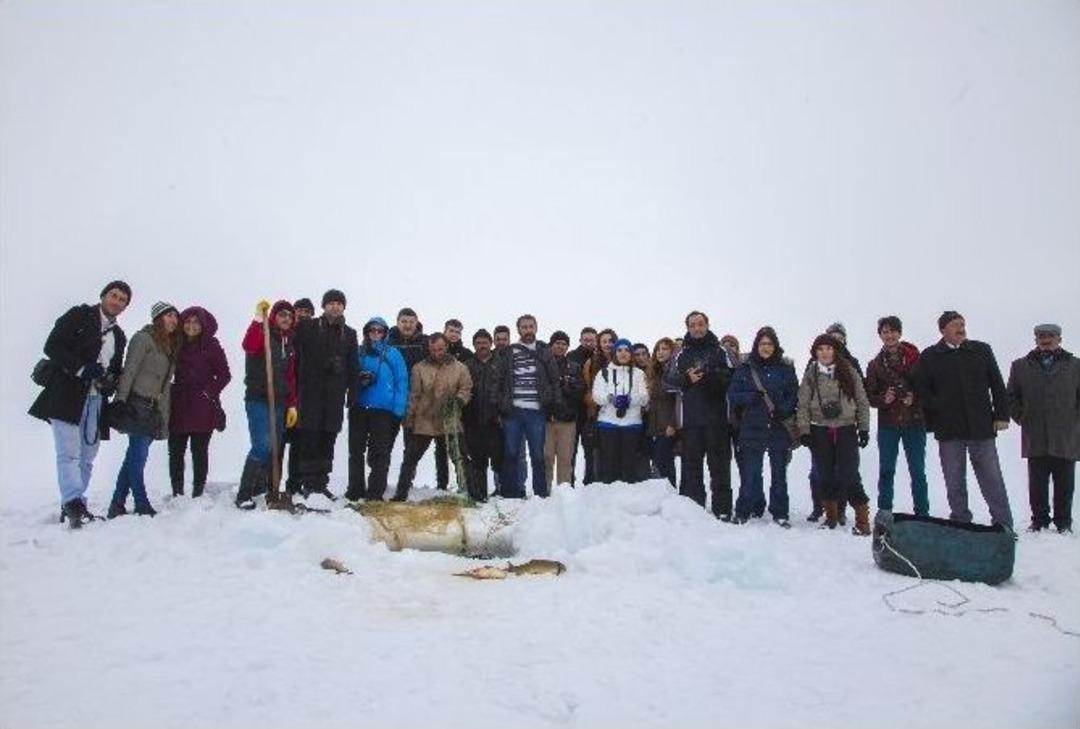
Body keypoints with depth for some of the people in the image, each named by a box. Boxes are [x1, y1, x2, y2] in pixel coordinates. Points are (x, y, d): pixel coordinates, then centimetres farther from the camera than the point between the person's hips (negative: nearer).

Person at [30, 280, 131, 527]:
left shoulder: (119, 336, 20)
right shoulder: (79, 315, 2)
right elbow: (52, 346, -7)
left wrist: (109, 382, -2)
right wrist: (82, 369, -18)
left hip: (95, 400, 6)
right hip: (66, 395, -6)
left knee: (86, 458, 6)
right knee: (69, 453, -15)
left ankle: (71, 509, 13)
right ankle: (74, 504, -22)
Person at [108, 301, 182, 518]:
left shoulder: (170, 346, 20)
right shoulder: (144, 338, -2)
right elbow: (129, 370, -11)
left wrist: (164, 418, 14)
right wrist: (120, 401, -19)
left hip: (153, 408, 7)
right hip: (137, 404, -7)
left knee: (134, 456, 6)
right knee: (138, 455, -9)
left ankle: (117, 506, 11)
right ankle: (142, 506, -5)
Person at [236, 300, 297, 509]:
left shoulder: (289, 343, 16)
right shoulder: (262, 335, -3)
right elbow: (248, 345, -28)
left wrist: (292, 405, 14)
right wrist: (259, 320, -31)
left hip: (280, 403, 7)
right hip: (258, 400, -7)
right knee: (262, 446, -16)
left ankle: (261, 489, 17)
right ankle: (244, 495, -10)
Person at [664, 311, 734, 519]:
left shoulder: (719, 350, 7)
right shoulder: (682, 354, 13)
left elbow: (731, 376, -5)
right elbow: (669, 380, 4)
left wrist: (709, 374, -18)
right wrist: (687, 379, -13)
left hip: (716, 418, -2)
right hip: (691, 418, 2)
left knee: (719, 464, 2)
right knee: (691, 464, 4)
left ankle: (722, 510, 7)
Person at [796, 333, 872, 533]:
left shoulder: (849, 372, 4)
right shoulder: (810, 375, 6)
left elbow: (862, 402, 6)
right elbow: (803, 405, 4)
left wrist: (864, 429, 2)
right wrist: (804, 431, -4)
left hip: (846, 429, -2)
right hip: (820, 431, 2)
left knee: (848, 475, -9)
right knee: (826, 475, 7)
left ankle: (863, 520, -2)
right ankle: (831, 516, 20)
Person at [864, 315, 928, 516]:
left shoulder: (915, 358, 2)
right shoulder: (875, 364, 8)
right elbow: (869, 396, 7)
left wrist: (914, 398, -15)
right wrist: (883, 399, -12)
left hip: (914, 422, -1)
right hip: (887, 424, 2)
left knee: (918, 471, 3)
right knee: (886, 470, 4)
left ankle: (922, 513, 11)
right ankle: (884, 513, 11)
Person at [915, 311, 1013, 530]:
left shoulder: (981, 350, 8)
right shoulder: (930, 356, 4)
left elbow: (997, 385, 10)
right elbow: (922, 389, 4)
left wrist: (1001, 415, 3)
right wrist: (934, 421, -2)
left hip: (982, 428, 1)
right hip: (949, 431, 0)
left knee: (992, 479, 4)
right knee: (954, 483, 7)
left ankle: (1004, 526, 13)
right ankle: (960, 524, 17)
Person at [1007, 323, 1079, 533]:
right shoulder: (1021, 366, 8)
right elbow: (1010, 396, 14)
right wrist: (1021, 418, 7)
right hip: (1035, 439, 0)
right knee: (1037, 484, 4)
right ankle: (1039, 520, 15)